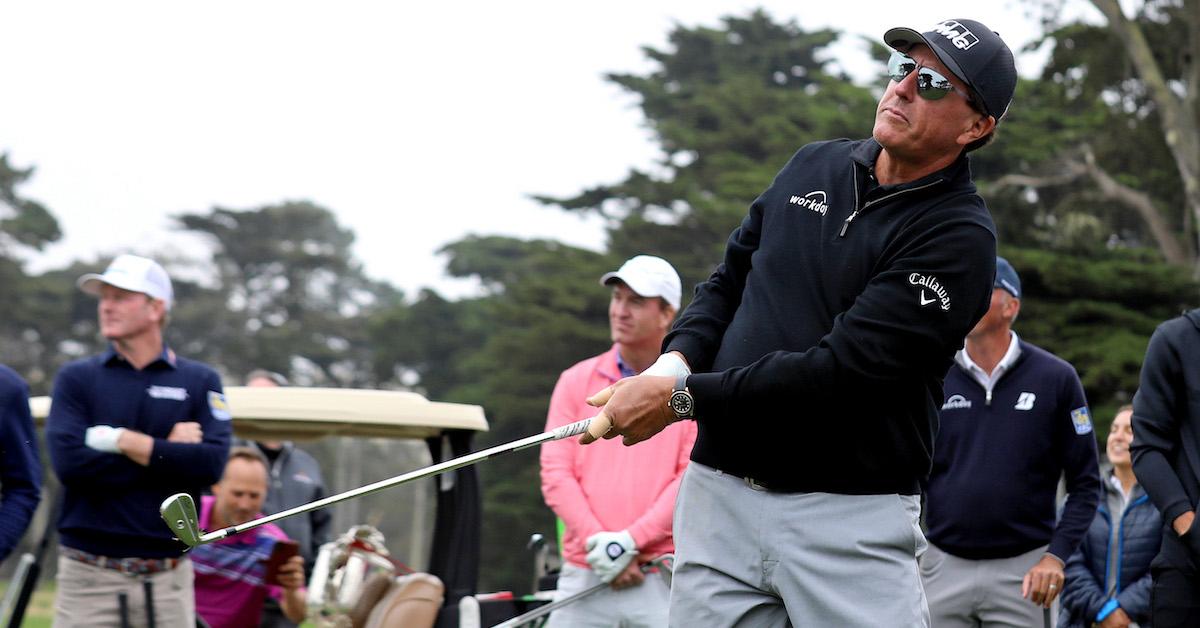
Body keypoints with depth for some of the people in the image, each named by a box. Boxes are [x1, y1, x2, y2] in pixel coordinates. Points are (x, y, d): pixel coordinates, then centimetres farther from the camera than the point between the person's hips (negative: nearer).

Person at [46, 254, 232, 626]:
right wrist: (168, 451, -7)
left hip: (167, 579, 1)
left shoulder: (200, 382, 8)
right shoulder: (77, 379, 7)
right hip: (88, 577, -1)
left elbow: (211, 465, -8)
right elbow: (69, 462, -10)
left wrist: (124, 441, -11)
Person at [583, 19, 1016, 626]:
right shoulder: (814, 166, 12)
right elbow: (729, 280, 20)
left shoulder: (957, 237, -11)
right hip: (718, 494, 5)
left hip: (849, 521, -5)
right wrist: (677, 360, -2)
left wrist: (681, 396, -16)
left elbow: (841, 368, -18)